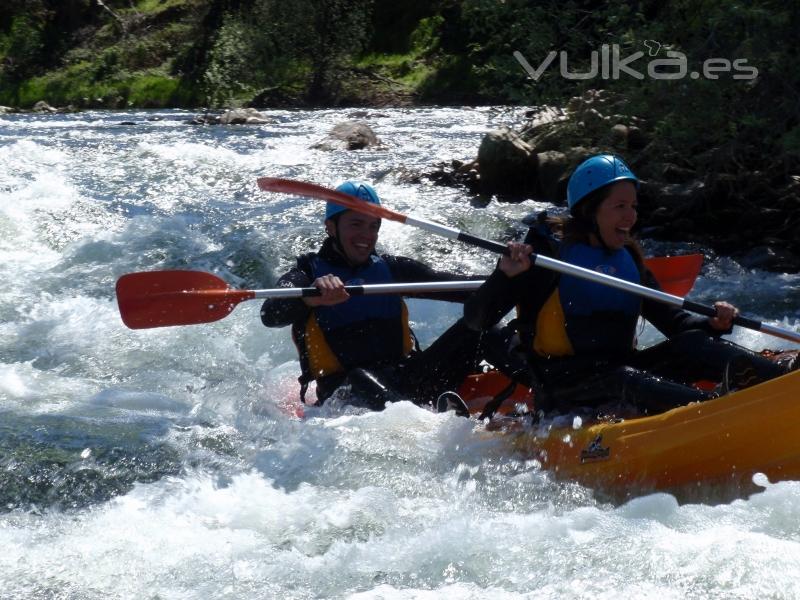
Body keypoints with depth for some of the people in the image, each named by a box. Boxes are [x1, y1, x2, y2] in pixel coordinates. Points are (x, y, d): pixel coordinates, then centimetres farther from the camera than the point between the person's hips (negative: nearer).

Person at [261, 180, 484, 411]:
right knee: (360, 379, -39)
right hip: (346, 395, -4)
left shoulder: (390, 269, 20)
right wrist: (310, 297, -37)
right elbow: (270, 315, -14)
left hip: (408, 377, 4)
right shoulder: (308, 274, 8)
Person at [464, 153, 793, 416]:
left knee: (692, 343, -17)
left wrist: (712, 324, -4)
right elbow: (476, 320, -8)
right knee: (621, 380, -36)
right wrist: (505, 276, -26)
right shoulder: (547, 253, -4)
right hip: (561, 392, -6)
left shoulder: (628, 259, 16)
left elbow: (671, 319, 16)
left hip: (621, 369, 6)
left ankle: (775, 380, -40)